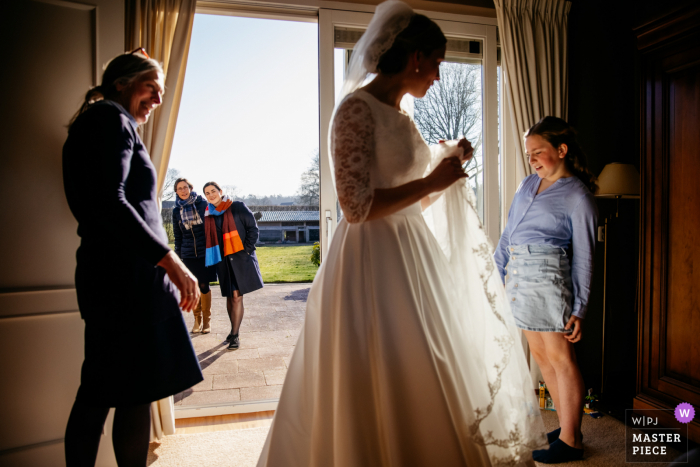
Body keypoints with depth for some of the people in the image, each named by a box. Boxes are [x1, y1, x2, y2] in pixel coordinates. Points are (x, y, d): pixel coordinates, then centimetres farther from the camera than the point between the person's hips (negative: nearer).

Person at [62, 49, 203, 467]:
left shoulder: (96, 121, 24)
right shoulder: (112, 118, -7)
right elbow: (109, 201, -22)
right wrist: (170, 260, -22)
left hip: (106, 275, 10)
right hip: (128, 275, -10)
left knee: (99, 393, 15)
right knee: (135, 394, -1)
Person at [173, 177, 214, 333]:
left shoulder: (203, 204, 1)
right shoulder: (177, 211, 9)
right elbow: (177, 235, 15)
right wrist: (178, 255, 13)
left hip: (204, 252, -2)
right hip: (188, 254, 3)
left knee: (204, 286, -3)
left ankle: (207, 319, 12)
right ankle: (197, 318, 20)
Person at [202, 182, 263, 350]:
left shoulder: (238, 207, -1)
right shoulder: (208, 215, 10)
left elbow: (253, 229, -2)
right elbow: (210, 239, 17)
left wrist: (246, 249, -9)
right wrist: (214, 257, 7)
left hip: (240, 258, -4)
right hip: (223, 260, 4)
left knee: (237, 296, -8)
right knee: (229, 297, 10)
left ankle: (234, 335, -1)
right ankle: (234, 331, 24)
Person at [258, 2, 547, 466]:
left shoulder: (402, 112, 14)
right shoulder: (358, 108, -12)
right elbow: (357, 205, -20)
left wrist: (449, 166, 9)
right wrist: (431, 181, -14)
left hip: (412, 259, 9)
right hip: (374, 266, -9)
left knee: (423, 387, 18)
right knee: (382, 392, 4)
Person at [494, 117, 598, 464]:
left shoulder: (578, 197, -4)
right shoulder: (529, 183, 15)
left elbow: (583, 257, -4)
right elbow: (508, 231, 17)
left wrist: (578, 309, -6)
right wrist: (496, 272, 11)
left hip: (546, 275, -7)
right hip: (517, 276, 7)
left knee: (560, 357, 1)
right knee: (541, 355, 13)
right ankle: (566, 424, 29)